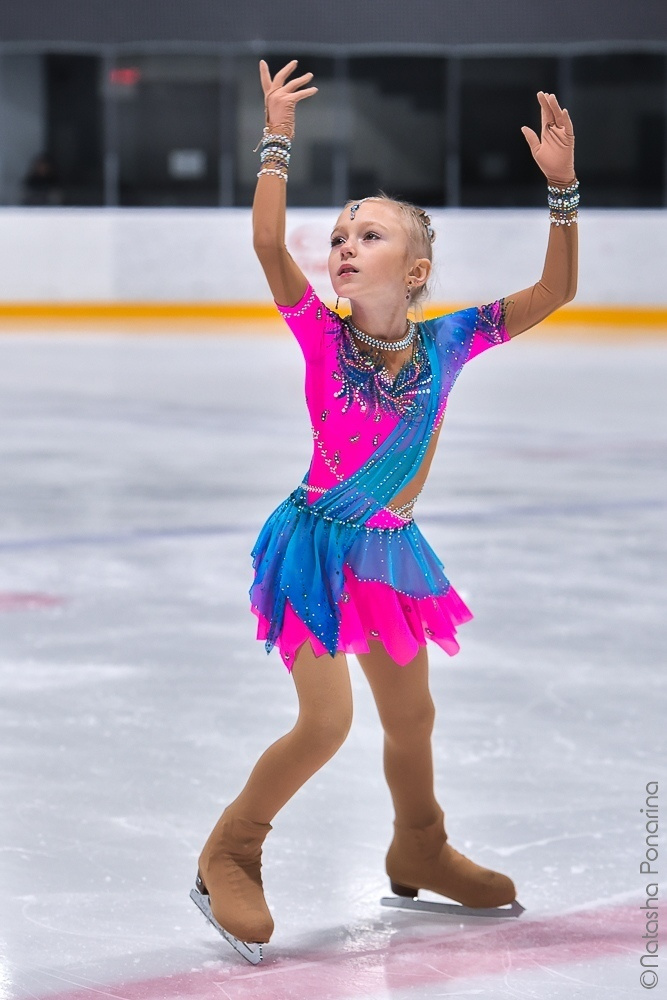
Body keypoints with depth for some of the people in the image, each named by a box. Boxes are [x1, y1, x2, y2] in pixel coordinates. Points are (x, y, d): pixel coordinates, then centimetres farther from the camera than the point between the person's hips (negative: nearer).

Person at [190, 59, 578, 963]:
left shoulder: (446, 343, -7)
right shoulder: (322, 337, -13)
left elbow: (555, 290, -9)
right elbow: (268, 243, -27)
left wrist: (562, 187, -18)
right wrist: (278, 140, -30)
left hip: (392, 550, 4)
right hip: (318, 542, -4)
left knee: (411, 718, 17)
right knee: (325, 720, -12)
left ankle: (420, 852, 41)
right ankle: (229, 853, 8)